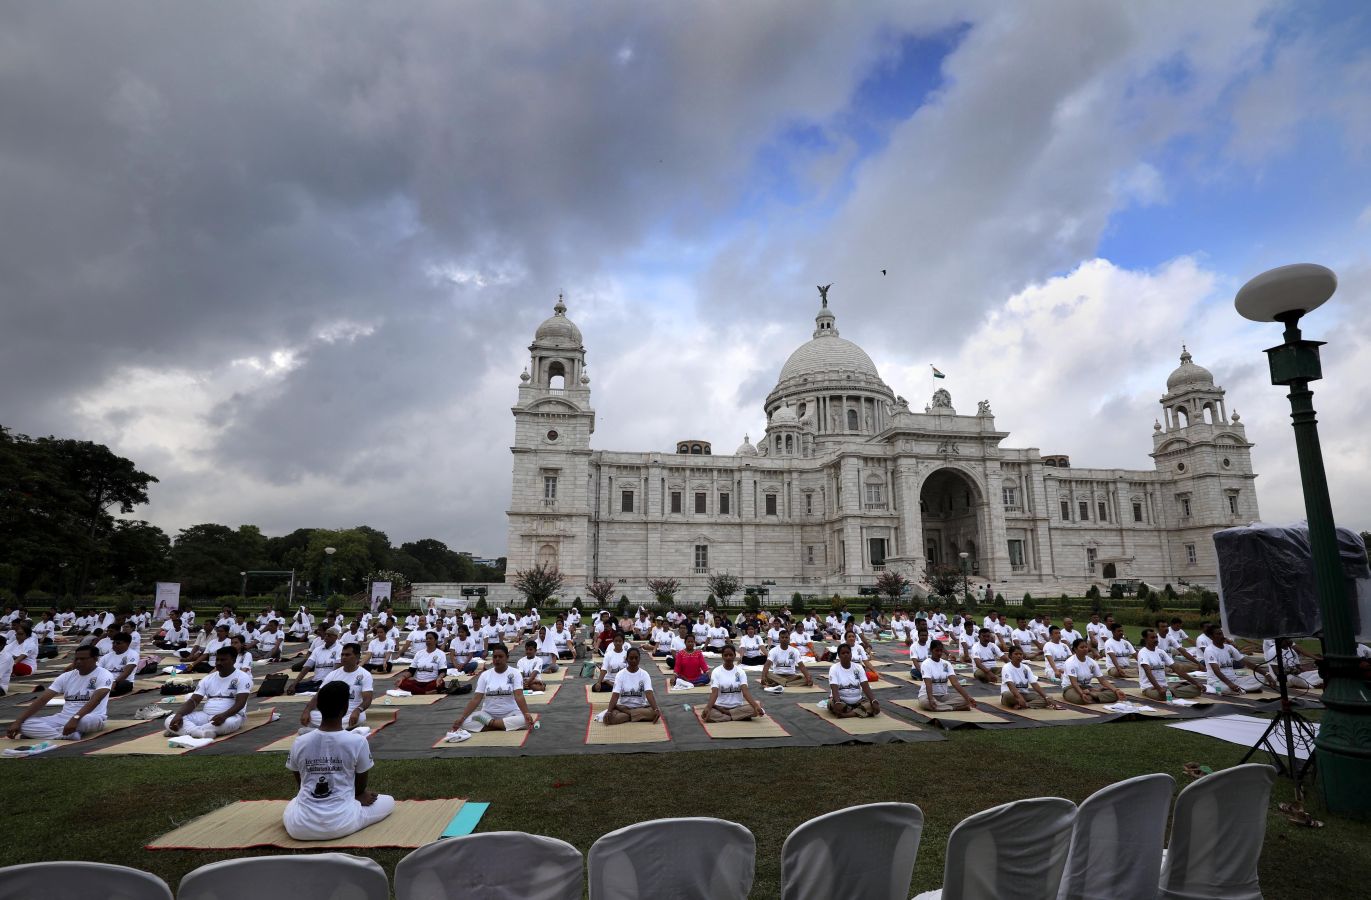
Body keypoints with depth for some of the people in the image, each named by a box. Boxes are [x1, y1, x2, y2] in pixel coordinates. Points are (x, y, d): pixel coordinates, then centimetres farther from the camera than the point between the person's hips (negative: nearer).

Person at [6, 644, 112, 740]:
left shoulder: (104, 675, -10)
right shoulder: (66, 676, 8)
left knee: (85, 721, -43)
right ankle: (68, 734, -26)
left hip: (92, 718, -6)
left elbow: (95, 700, -26)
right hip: (64, 717, 6)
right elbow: (42, 699, 3)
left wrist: (76, 718, -40)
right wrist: (18, 722, -7)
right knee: (25, 725, -15)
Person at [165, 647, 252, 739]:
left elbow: (240, 703, -15)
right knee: (170, 720, -17)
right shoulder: (208, 679, 14)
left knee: (229, 723, -43)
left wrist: (223, 716, -34)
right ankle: (202, 732, -40)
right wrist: (179, 714, -14)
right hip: (206, 715, 6)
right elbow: (193, 701, 7)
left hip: (230, 716, -6)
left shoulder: (242, 678, -5)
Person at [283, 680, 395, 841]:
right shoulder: (358, 741, -13)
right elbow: (361, 785, 3)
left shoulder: (299, 743, -4)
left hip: (300, 828, 4)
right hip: (341, 824, -4)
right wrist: (359, 796, 26)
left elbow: (300, 783, 12)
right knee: (389, 801, 20)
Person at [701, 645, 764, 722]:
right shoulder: (716, 672, -4)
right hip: (720, 706, -1)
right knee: (707, 713, -33)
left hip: (738, 706, 1)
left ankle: (724, 713, -13)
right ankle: (740, 716, -18)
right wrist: (708, 708, -35)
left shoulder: (740, 672, 0)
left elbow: (745, 691, -13)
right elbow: (714, 692, -16)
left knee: (753, 709, -28)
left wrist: (755, 706, -31)